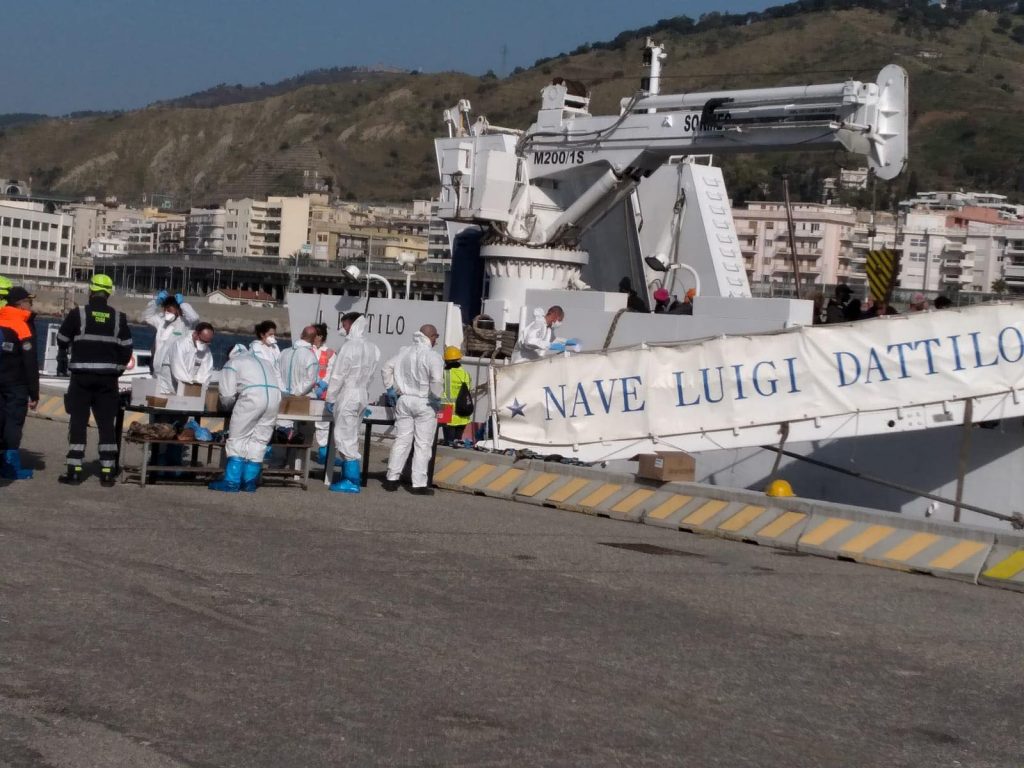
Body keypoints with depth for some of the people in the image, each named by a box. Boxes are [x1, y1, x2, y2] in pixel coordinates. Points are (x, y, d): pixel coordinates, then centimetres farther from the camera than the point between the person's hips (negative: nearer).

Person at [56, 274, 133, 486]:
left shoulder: (77, 314, -6)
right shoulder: (119, 318, 2)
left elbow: (62, 341, 7)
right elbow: (126, 349, 5)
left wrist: (63, 359, 27)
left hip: (81, 377, -2)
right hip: (107, 378, 2)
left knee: (78, 422, 3)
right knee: (107, 423, 7)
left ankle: (75, 470, 0)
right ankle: (107, 472, 5)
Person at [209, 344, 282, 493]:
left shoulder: (232, 363, 17)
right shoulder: (263, 361, 34)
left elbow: (227, 396, 8)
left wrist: (230, 406, 30)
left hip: (253, 396, -5)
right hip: (274, 396, 5)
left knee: (238, 439, 4)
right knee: (259, 439, 12)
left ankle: (232, 482, 0)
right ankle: (249, 481, 12)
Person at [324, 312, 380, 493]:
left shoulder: (349, 347, -16)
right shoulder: (372, 348, 7)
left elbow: (338, 375, -14)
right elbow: (370, 374, 9)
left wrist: (330, 398, -8)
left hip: (347, 396, -8)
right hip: (362, 395, 8)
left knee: (345, 438, -5)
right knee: (352, 437, 16)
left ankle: (351, 481, -7)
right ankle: (351, 474, 21)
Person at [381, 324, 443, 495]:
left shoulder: (403, 352, 6)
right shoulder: (433, 357, -13)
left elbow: (386, 369, 8)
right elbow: (436, 380, -24)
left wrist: (391, 388, 13)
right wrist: (436, 399, -11)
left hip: (404, 400, 5)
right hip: (424, 404, -5)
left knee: (401, 440, 12)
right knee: (423, 444, 1)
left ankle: (392, 479, 12)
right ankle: (419, 484, 1)